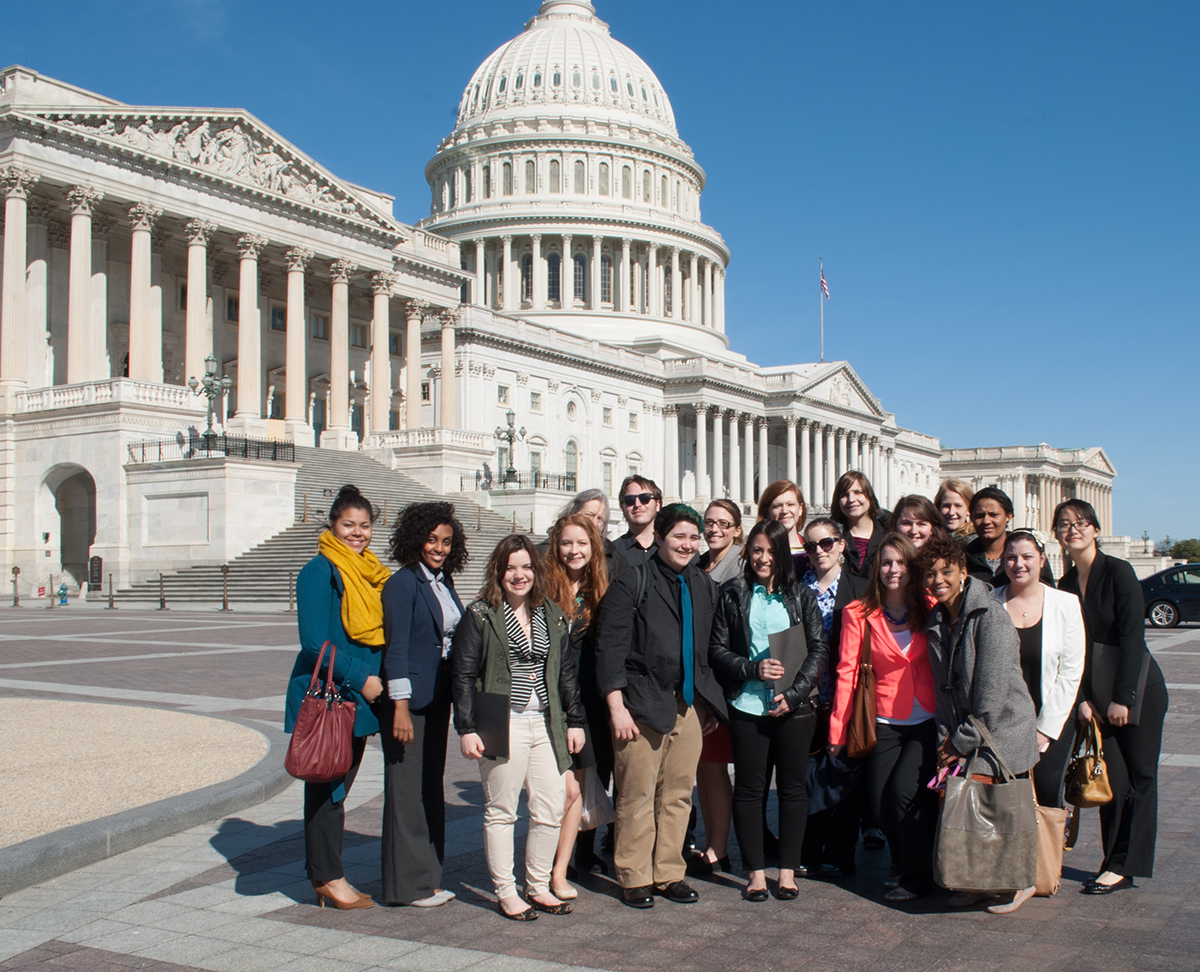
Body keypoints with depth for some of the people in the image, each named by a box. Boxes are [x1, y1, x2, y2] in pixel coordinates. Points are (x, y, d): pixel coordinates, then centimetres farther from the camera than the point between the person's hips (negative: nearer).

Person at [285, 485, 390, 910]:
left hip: (357, 696, 8)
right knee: (326, 787, -1)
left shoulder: (371, 573, 13)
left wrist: (376, 680, 5)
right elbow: (315, 642, -15)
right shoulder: (319, 571, -9)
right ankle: (328, 877, 8)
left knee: (338, 788, 12)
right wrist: (360, 678, -16)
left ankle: (325, 877, 20)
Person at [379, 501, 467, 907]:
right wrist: (400, 707, -19)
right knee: (407, 789, -1)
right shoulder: (403, 583, -11)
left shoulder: (444, 582, 12)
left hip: (437, 698, 8)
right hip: (410, 698, -8)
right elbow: (396, 648, -15)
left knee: (432, 786, 13)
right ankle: (408, 884, 8)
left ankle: (427, 876, 22)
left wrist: (456, 698, 13)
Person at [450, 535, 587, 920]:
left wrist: (574, 720, 12)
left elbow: (567, 671, 17)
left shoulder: (552, 615, 13)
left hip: (547, 726, 4)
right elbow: (464, 676, -3)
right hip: (502, 726, -4)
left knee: (551, 809, 3)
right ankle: (506, 893, 14)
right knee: (500, 812, 3)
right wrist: (467, 728, -8)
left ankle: (538, 888, 19)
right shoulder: (480, 615, -1)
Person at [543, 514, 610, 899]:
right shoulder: (545, 586, -5)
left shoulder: (598, 589, 9)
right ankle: (549, 873, 5)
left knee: (577, 789, 7)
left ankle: (560, 871, 16)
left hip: (584, 699, 5)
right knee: (567, 789, -8)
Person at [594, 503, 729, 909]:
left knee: (678, 794, 8)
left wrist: (711, 702, 14)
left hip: (690, 705, 5)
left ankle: (669, 873, 21)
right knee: (638, 795, -1)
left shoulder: (704, 586, 14)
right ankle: (634, 878, 13)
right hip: (643, 704, -5)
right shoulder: (632, 583, -4)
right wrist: (616, 707, -12)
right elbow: (610, 648, -7)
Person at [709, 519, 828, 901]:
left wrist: (794, 693, -8)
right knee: (749, 788, 4)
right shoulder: (733, 594, 4)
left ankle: (788, 870, 17)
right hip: (747, 707, 0)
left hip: (794, 707, 1)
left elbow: (820, 650, 3)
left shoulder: (801, 595, 6)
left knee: (793, 787, 6)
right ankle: (756, 872, 13)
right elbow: (717, 650, 2)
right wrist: (753, 669, -13)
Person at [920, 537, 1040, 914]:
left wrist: (962, 742, -13)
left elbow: (992, 690, -18)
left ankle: (1019, 883, 18)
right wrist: (946, 740, 1)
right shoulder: (936, 624, 8)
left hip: (1002, 735, -6)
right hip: (960, 741, 6)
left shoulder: (990, 616, -15)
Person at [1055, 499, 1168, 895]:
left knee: (1138, 776, 2)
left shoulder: (1118, 572, -12)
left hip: (1137, 687, -5)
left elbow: (1132, 636, -16)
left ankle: (1123, 866, 8)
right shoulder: (1066, 584, 6)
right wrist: (1083, 698, -5)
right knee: (1111, 777, 3)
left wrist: (1122, 698, -18)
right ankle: (1117, 862, 12)